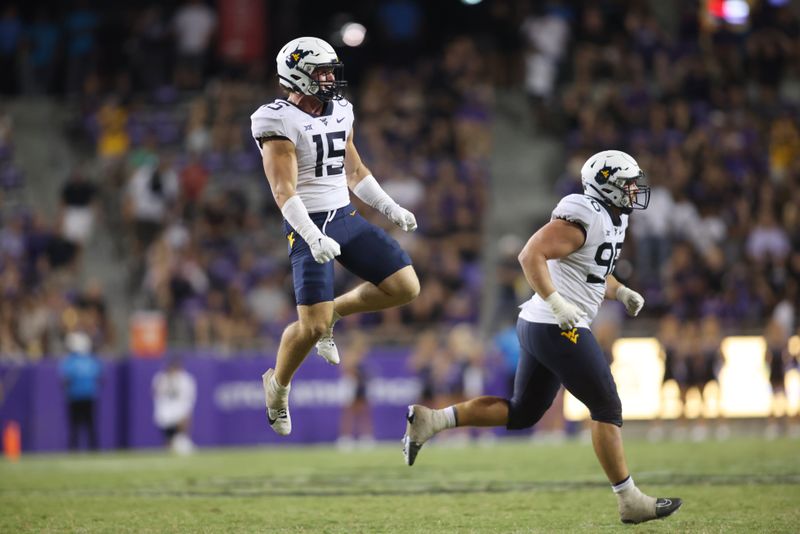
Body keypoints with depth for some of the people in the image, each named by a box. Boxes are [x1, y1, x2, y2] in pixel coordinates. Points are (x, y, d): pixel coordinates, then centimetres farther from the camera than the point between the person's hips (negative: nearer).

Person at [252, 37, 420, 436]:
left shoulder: (339, 112, 9)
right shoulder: (279, 122, -14)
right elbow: (284, 191, -20)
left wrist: (390, 208, 15)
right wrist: (313, 238, -30)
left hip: (348, 219, 7)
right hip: (309, 226, -7)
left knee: (406, 287, -4)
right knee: (313, 326, -13)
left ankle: (333, 312, 17)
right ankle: (277, 384, 15)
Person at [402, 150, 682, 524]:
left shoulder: (610, 219, 16)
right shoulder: (582, 219, -15)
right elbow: (530, 255, -23)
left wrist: (621, 292, 13)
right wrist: (556, 303, -28)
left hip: (538, 327, 10)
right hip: (558, 329, -10)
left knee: (522, 413, 13)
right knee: (607, 408, -2)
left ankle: (428, 420, 8)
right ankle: (630, 502, 3)